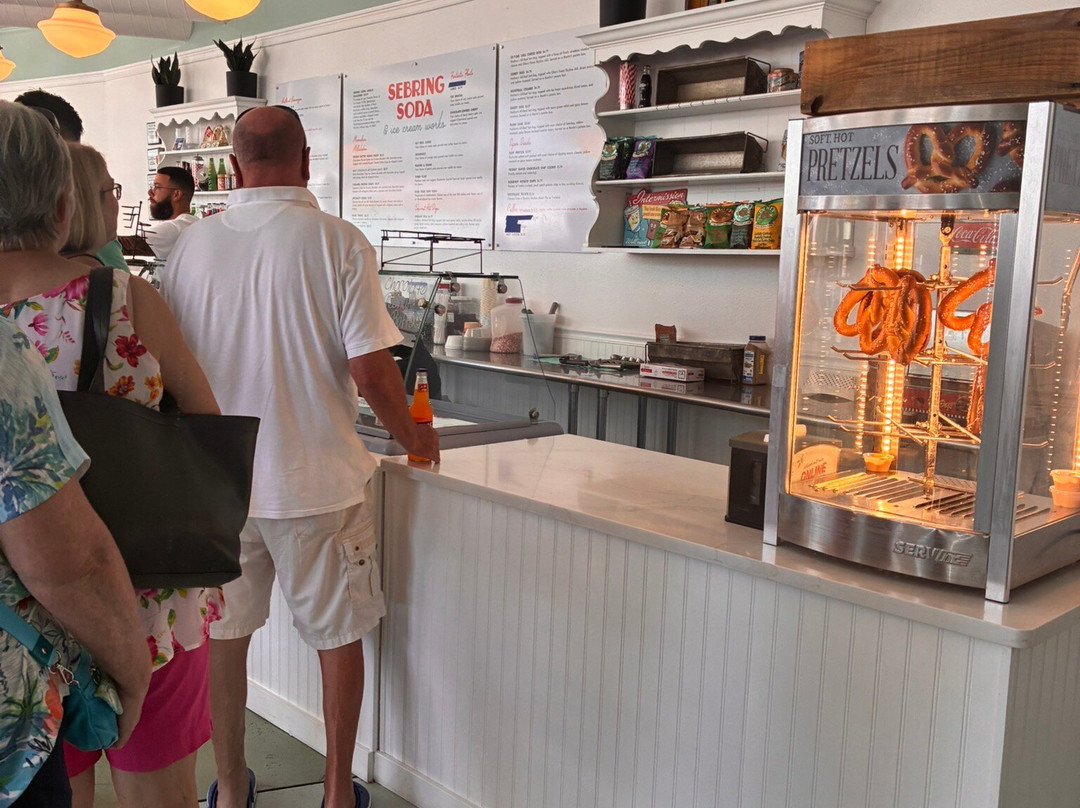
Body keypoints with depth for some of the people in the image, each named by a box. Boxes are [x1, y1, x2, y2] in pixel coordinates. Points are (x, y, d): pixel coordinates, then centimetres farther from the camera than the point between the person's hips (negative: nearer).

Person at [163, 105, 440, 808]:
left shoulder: (194, 243, -2)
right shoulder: (338, 242, -12)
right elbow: (370, 368, -15)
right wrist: (412, 436, 2)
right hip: (316, 477, -3)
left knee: (225, 631, 17)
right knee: (338, 634, 13)